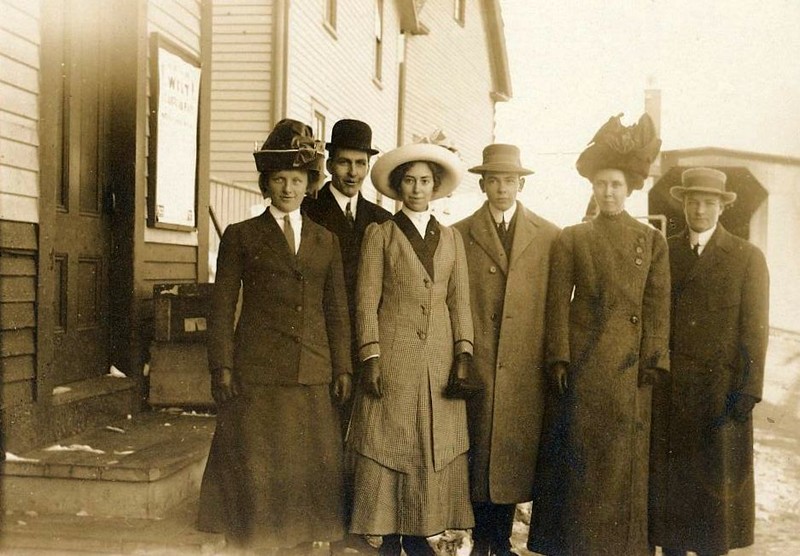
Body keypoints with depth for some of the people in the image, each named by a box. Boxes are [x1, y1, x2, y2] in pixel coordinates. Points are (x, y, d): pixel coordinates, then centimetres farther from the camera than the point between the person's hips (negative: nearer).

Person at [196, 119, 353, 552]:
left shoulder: (325, 241, 14)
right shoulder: (241, 236, 6)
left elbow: (337, 310, 12)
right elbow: (222, 306, 2)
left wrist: (342, 369, 6)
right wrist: (221, 366, -6)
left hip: (312, 376, 3)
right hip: (256, 374, -2)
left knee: (308, 472, 5)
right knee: (254, 472, 1)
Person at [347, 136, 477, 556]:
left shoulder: (451, 238, 13)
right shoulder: (379, 235, 4)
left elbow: (460, 302, 9)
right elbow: (366, 301, -1)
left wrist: (463, 356, -2)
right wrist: (371, 359, -9)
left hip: (440, 361, 3)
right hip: (394, 358, -3)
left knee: (433, 452, 4)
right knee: (388, 449, 0)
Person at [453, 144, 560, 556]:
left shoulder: (548, 236, 9)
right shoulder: (459, 235, 6)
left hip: (526, 365, 1)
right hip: (477, 362, 0)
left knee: (516, 452, 4)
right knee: (478, 451, 3)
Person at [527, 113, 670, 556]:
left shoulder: (652, 241, 8)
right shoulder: (571, 239, 6)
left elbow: (658, 306, 3)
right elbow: (557, 302, 1)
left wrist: (653, 362, -5)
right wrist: (558, 358, -8)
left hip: (628, 367, 1)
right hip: (580, 364, 0)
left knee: (623, 459, 5)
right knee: (576, 456, 3)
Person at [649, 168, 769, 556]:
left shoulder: (747, 258, 1)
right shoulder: (663, 253, 9)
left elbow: (755, 329, -3)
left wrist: (748, 391, -9)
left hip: (720, 390, -2)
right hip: (667, 392, 3)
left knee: (716, 479, 4)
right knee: (670, 480, 7)